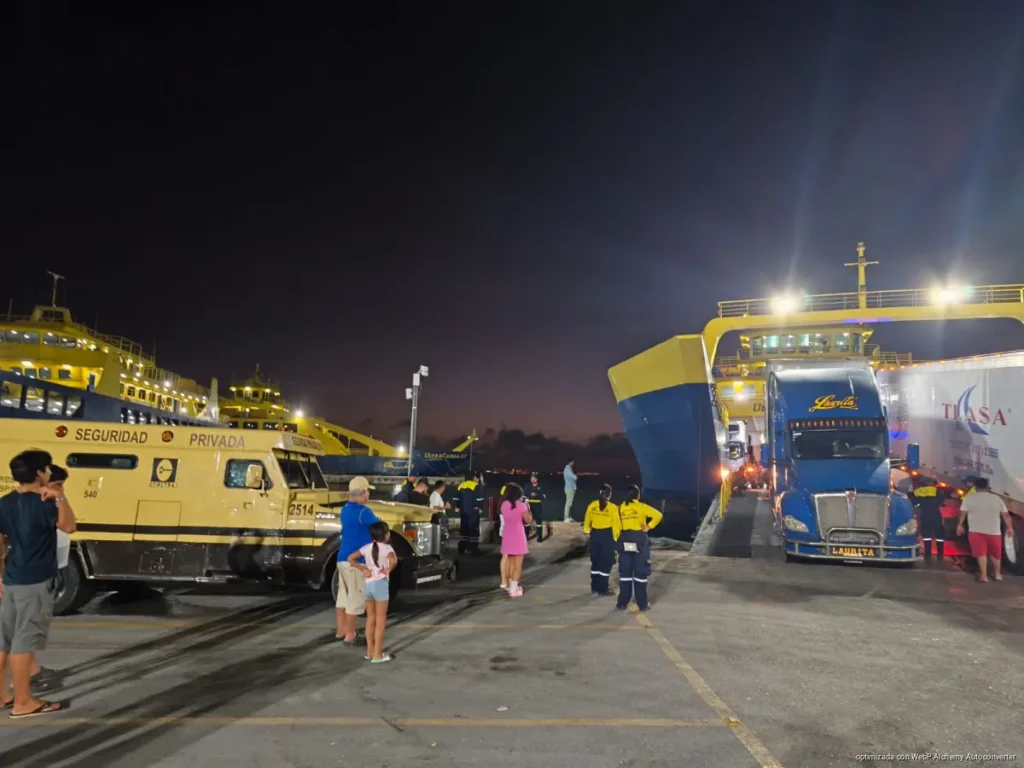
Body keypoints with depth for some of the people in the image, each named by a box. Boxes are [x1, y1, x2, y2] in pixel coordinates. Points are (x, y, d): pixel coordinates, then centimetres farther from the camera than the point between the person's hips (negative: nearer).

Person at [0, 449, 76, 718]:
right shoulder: (43, 503, -16)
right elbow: (69, 526, -29)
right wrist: (60, 498, -28)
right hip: (35, 582, -8)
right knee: (24, 641, -2)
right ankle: (23, 702, 6)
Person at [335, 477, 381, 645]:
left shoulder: (346, 508, 10)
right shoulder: (362, 511, -19)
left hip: (343, 558, 9)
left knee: (343, 595, 16)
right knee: (355, 598, -1)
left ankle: (340, 631, 26)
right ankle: (350, 636, 5)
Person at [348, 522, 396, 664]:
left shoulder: (366, 547, 7)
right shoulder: (386, 547, -10)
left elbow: (351, 558, 7)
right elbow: (394, 560, -29)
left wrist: (363, 570, 5)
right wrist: (388, 570, -12)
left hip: (367, 585, 6)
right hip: (380, 585, -6)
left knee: (370, 619, 17)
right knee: (380, 620, 2)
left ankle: (370, 651, 22)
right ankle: (377, 655, 4)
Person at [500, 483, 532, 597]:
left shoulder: (504, 505, 0)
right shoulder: (521, 506, -14)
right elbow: (529, 521, -5)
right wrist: (528, 509, 9)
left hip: (508, 537, 5)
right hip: (518, 537, -5)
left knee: (511, 562, 20)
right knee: (518, 565, 1)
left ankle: (512, 586, 28)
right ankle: (513, 590, -1)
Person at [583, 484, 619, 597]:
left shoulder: (592, 505, -2)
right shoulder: (612, 508, -14)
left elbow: (587, 520, 9)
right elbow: (616, 524, -13)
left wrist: (587, 530, 27)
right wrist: (616, 537, -2)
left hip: (595, 535, 4)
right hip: (607, 536, -4)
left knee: (595, 562, 16)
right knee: (606, 563, 5)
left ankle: (594, 588, 21)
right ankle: (602, 589, 8)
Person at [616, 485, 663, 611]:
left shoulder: (620, 508, 3)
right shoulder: (641, 507, -6)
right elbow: (658, 515, -15)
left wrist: (618, 540, 7)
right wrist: (649, 526, -7)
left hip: (624, 540, 3)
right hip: (639, 539, -3)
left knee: (625, 572, 9)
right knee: (641, 572, 4)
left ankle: (622, 603, 10)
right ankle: (642, 604, 8)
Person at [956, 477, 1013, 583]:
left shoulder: (969, 498, -2)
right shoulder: (997, 498, 4)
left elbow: (963, 513, -3)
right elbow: (1006, 515, 5)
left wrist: (959, 525, 8)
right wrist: (1009, 527, 15)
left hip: (976, 531, -3)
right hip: (994, 531, 3)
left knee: (981, 553, 0)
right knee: (996, 554, 19)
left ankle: (983, 575, -5)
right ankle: (997, 574, 32)